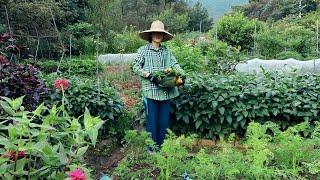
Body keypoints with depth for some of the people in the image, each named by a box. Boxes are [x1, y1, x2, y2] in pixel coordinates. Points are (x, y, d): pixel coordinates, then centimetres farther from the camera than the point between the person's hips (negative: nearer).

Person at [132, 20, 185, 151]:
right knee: (152, 120, 1)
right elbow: (135, 67, -4)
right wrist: (149, 75, -15)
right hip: (150, 91, -4)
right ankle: (151, 148, 16)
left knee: (164, 120, 9)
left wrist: (182, 74, -13)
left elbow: (175, 64, 6)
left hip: (165, 91, 4)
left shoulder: (166, 51, 12)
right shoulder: (143, 50, 2)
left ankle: (161, 147, 24)